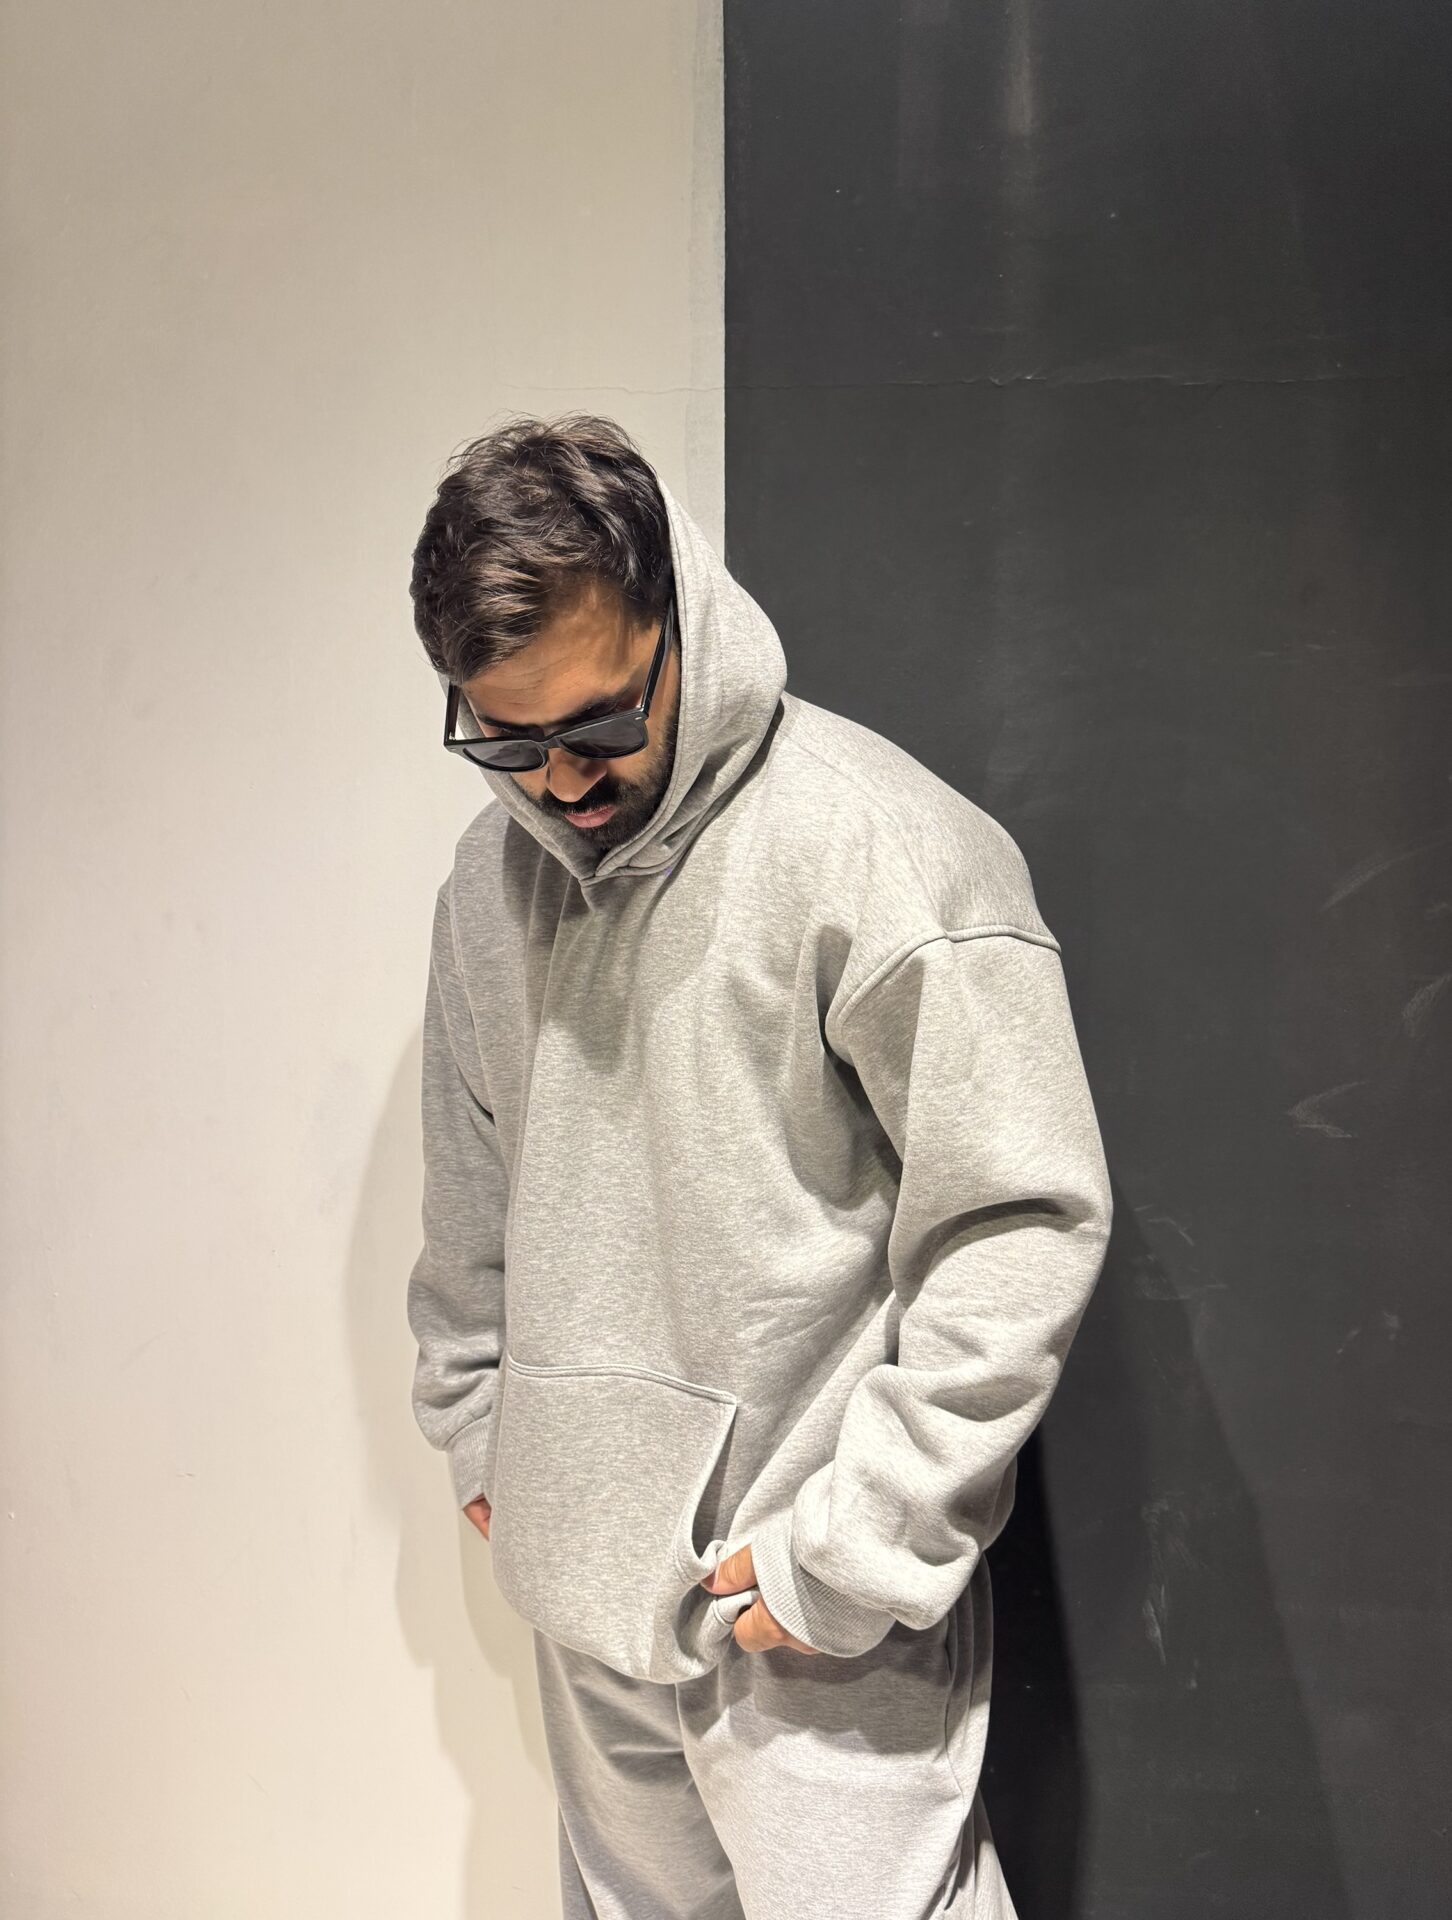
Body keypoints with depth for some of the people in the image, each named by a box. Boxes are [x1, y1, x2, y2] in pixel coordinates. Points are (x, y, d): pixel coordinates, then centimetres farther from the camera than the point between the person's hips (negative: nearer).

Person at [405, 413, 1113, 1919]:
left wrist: (853, 1550, -18)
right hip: (586, 1571, 7)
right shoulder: (494, 867, 4)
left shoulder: (884, 849, -18)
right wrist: (473, 1426, 16)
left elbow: (1026, 1228, -19)